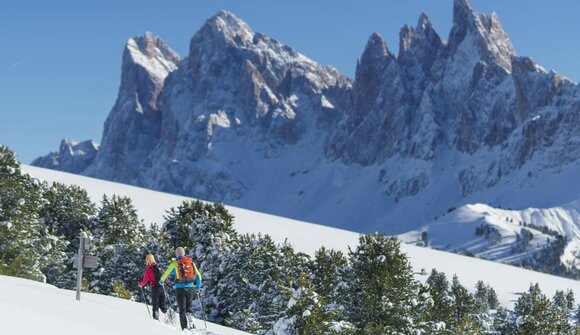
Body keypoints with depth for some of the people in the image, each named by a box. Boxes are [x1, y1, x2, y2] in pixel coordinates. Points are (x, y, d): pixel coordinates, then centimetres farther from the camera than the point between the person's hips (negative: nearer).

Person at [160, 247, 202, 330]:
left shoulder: (174, 263, -1)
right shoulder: (191, 263, 9)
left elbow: (166, 274, 7)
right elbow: (198, 276, 10)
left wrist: (162, 281, 27)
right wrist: (198, 288, 19)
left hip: (180, 288, -3)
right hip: (190, 287, 3)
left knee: (182, 309, 2)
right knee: (189, 306, 16)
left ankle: (185, 328, -5)